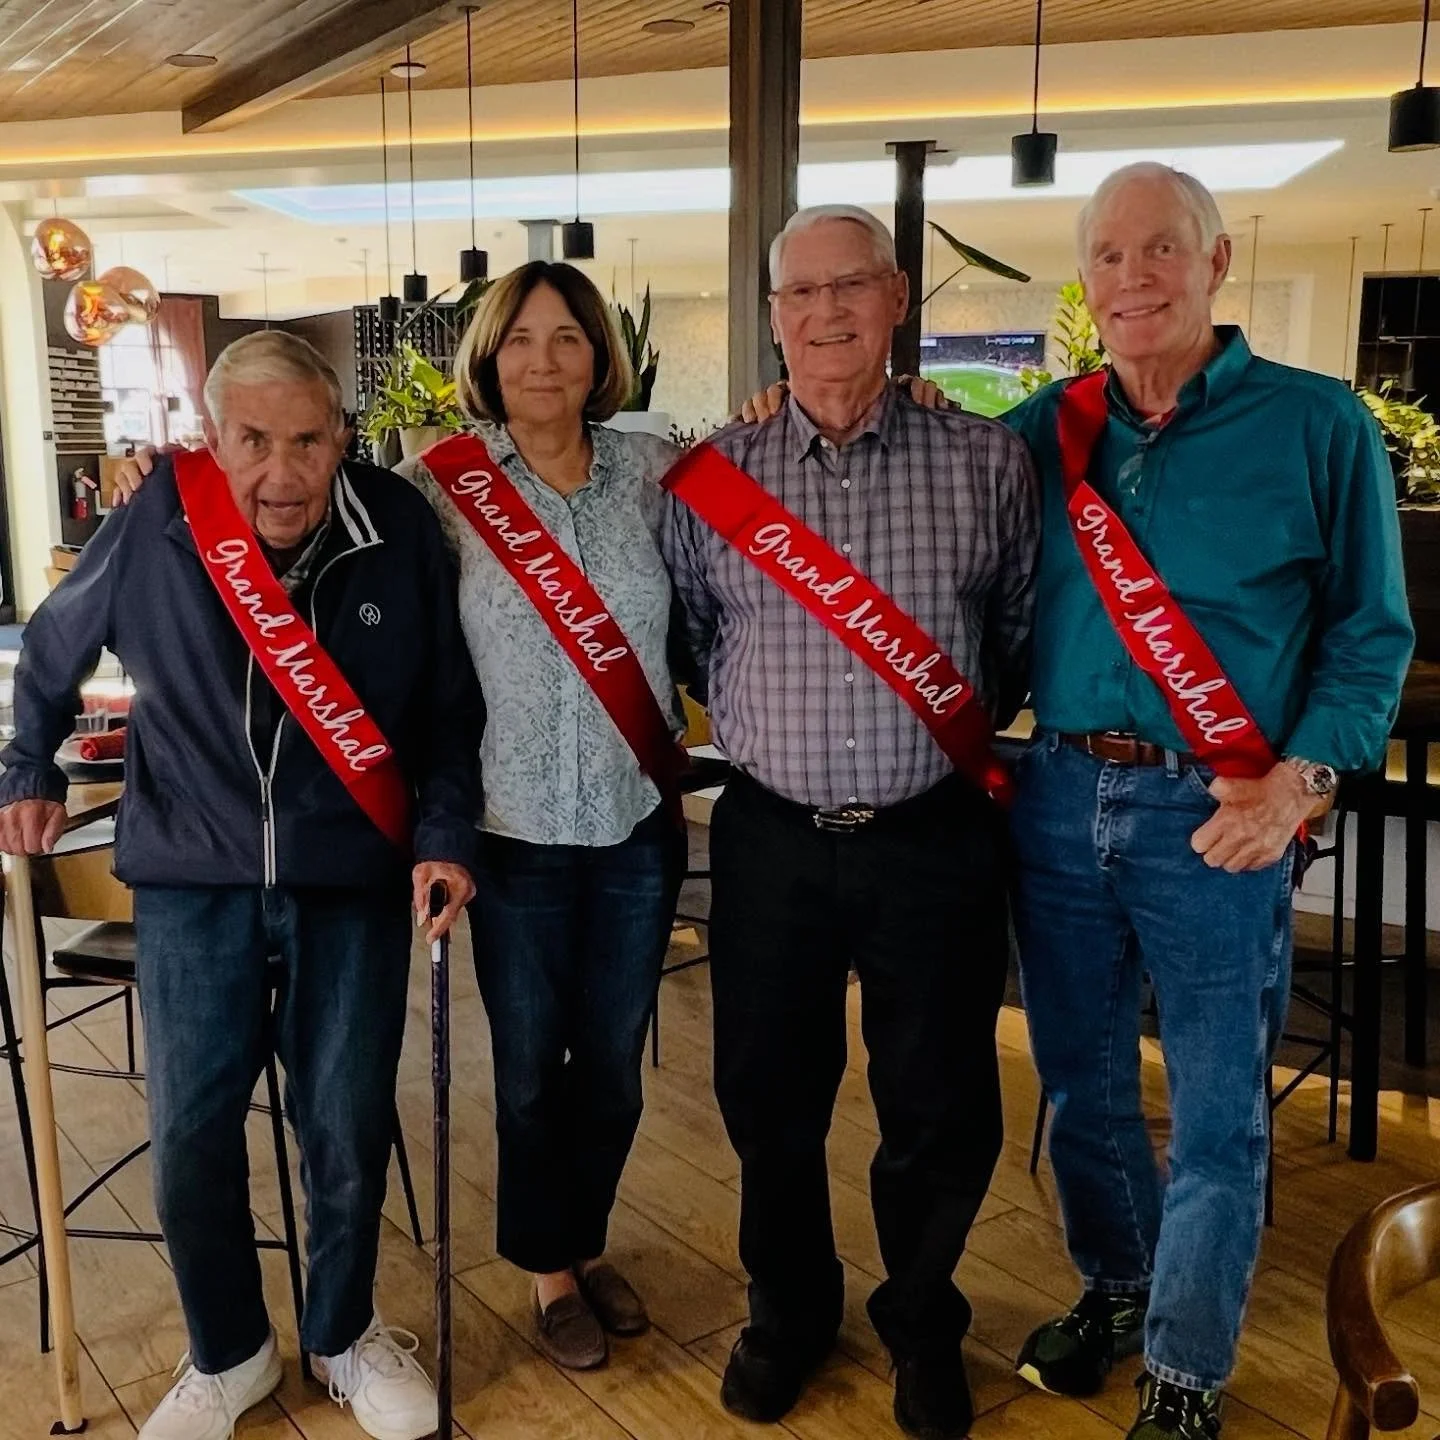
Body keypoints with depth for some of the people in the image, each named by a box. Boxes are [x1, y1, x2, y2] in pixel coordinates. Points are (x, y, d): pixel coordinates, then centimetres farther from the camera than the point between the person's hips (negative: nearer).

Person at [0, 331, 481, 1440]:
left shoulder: (402, 532, -10)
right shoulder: (155, 527, -8)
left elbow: (450, 707, 0)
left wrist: (445, 838, -7)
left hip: (351, 884, 0)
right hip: (193, 880, 1)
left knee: (349, 1133, 9)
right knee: (191, 1138, 8)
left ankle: (346, 1336, 36)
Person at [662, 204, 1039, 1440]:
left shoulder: (988, 465, -2)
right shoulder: (712, 479, 1)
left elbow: (1023, 638, 6)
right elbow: (678, 639, 9)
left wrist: (954, 733, 3)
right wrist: (758, 731, 5)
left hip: (935, 841, -1)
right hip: (771, 841, 1)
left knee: (940, 1110, 11)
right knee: (768, 1100, 15)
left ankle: (922, 1320, 39)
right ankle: (789, 1308, 41)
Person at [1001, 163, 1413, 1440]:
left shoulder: (1319, 425, -2)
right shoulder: (1045, 430, 7)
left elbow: (1370, 631, -1)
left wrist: (1299, 776, -16)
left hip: (1217, 816, -3)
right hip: (1060, 798, 4)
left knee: (1216, 1120, 6)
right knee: (1082, 1086, 17)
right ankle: (1117, 1288, 41)